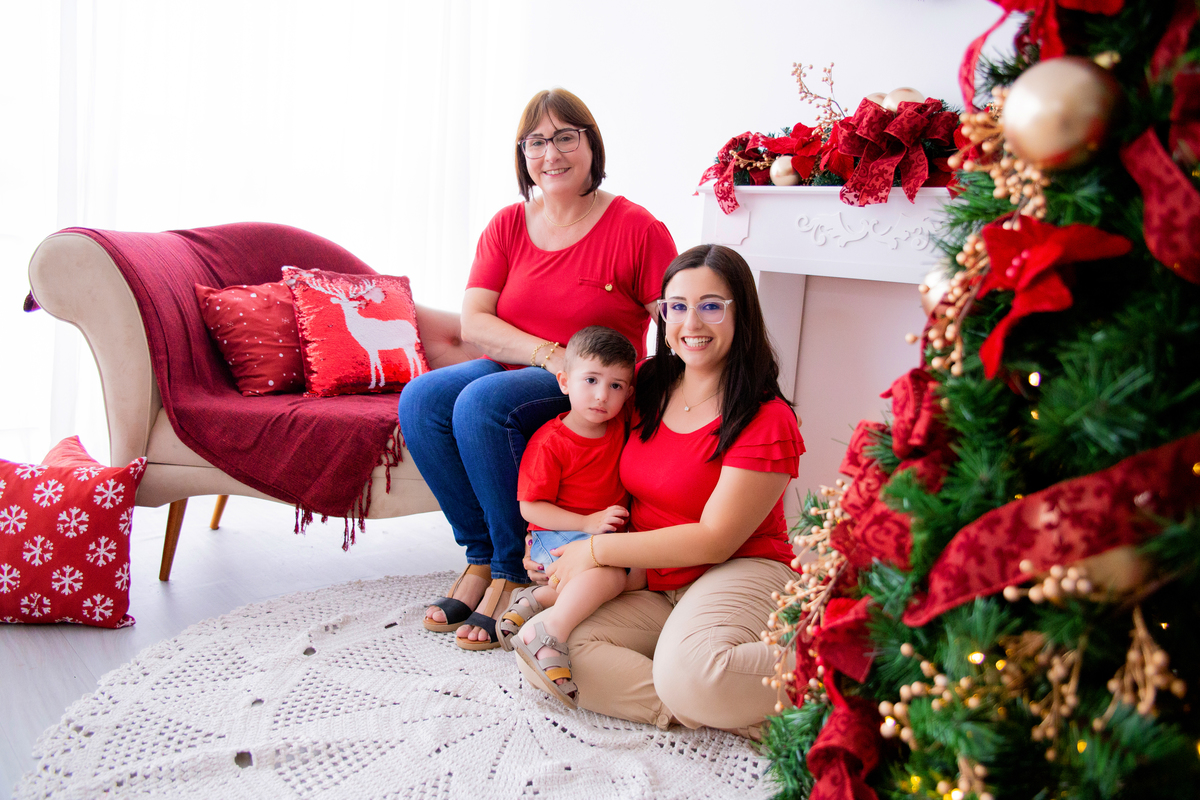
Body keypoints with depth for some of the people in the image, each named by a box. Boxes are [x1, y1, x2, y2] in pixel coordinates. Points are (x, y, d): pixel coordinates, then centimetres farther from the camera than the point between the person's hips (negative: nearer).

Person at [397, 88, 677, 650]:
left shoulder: (636, 230, -8)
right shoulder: (507, 226, 6)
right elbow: (473, 324, -4)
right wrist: (551, 355, -19)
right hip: (509, 370, 5)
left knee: (481, 403, -31)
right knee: (420, 401, -21)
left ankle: (513, 571, -16)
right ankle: (481, 556, -8)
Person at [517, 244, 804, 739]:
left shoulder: (766, 420, -12)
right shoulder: (649, 388, 9)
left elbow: (715, 540, -15)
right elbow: (629, 493, 23)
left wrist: (596, 550, -12)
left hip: (741, 574, -6)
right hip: (655, 590, 7)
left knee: (686, 671, -39)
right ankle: (723, 707, -21)